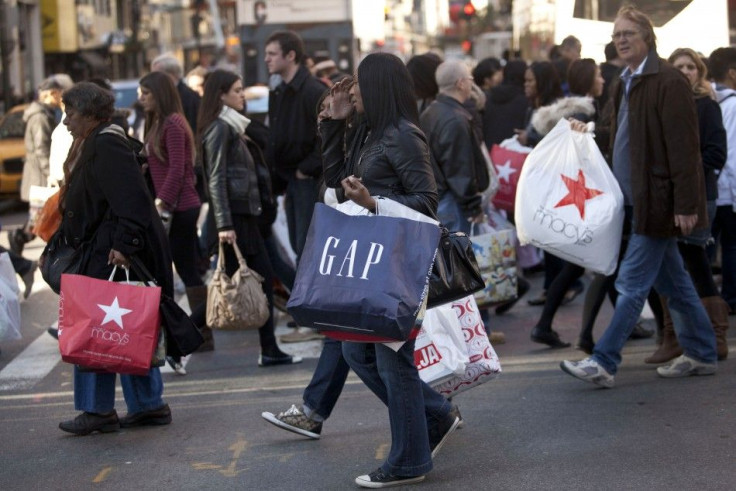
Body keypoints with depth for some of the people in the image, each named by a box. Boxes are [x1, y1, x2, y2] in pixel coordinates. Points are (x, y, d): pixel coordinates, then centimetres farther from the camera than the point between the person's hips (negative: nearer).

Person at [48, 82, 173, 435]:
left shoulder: (107, 145, -15)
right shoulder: (88, 146, 17)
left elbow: (131, 198, -24)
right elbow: (77, 206, 24)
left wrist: (123, 245, -29)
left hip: (112, 256, -10)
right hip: (97, 250, 10)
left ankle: (98, 409, 1)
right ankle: (149, 405, 18)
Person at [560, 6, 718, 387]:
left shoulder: (667, 82, -14)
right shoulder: (625, 84, 14)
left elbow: (683, 147, -18)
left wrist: (685, 205, -20)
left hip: (657, 201, -9)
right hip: (637, 199, 9)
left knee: (632, 283, -7)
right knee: (672, 281, 15)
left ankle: (603, 363, -4)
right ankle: (701, 355, 25)